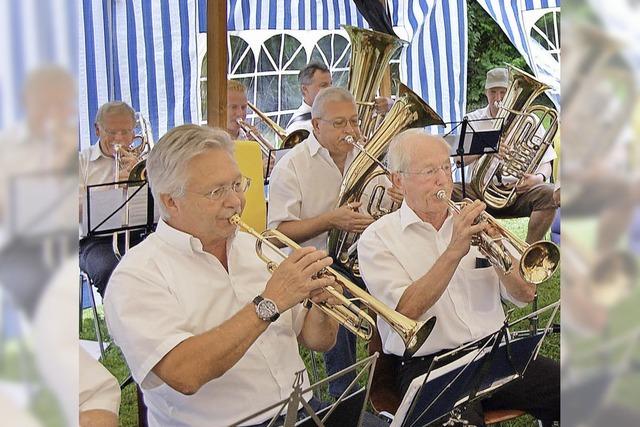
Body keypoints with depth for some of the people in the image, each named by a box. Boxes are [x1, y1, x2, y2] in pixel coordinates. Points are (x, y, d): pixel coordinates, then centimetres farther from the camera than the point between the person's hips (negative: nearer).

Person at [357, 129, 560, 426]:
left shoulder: (470, 223, 13)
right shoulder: (377, 239, 0)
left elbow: (525, 295, 9)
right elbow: (407, 310, -15)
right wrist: (454, 251, -21)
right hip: (427, 365, -4)